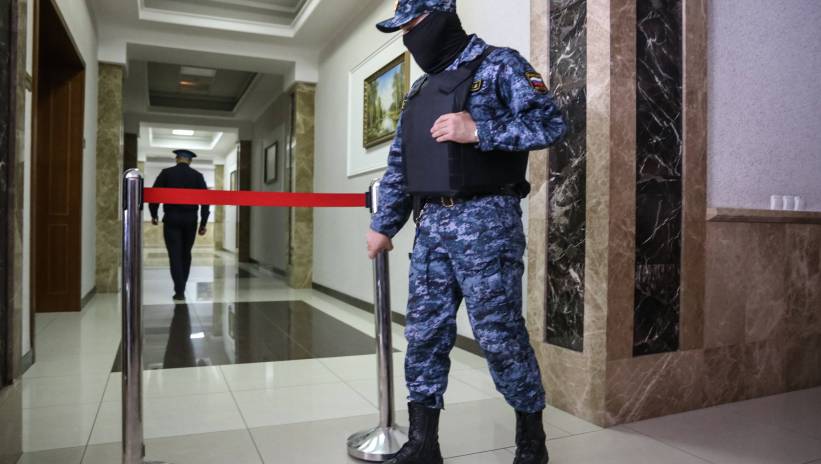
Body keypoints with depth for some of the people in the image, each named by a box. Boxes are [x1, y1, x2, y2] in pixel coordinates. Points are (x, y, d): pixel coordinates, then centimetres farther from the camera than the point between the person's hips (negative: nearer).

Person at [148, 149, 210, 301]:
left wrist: (154, 214, 12)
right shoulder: (197, 176, 3)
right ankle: (181, 287, 21)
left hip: (171, 219, -1)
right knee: (186, 254, 14)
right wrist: (203, 223, 1)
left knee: (175, 255, 0)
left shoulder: (166, 173, 0)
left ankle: (179, 291, -5)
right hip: (190, 220, 2)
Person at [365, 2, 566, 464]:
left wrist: (478, 131, -16)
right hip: (430, 225, 7)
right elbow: (399, 165, 22)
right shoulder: (420, 89, 22)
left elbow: (551, 122, -8)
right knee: (424, 333, 7)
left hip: (484, 221, -6)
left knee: (500, 334, -2)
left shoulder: (499, 64, 3)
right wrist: (383, 225, 19)